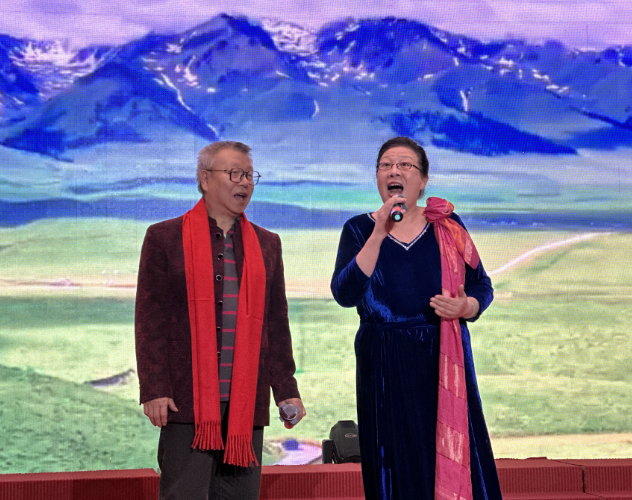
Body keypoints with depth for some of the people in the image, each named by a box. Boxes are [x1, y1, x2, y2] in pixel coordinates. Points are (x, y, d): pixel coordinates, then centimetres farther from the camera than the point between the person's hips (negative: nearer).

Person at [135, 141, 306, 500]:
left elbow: (276, 324, 15)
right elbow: (150, 320, -2)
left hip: (247, 404, 4)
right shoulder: (165, 238, 3)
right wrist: (154, 390, -9)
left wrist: (286, 390, 9)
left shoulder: (267, 244, 15)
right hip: (188, 401, -4)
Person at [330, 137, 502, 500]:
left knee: (455, 461, -3)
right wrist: (379, 234, -18)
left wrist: (464, 307, -13)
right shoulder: (359, 230, 3)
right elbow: (345, 294, -12)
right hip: (386, 369, -1)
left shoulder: (447, 225, 6)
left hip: (445, 362, 1)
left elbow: (482, 286, 9)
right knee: (398, 468, 2)